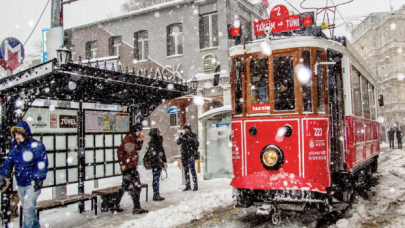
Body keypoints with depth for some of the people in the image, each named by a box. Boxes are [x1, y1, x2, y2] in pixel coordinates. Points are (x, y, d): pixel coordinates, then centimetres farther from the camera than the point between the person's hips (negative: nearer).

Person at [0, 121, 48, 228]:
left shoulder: (37, 146, -11)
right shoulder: (15, 148, 8)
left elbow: (43, 163, -12)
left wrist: (39, 179, -15)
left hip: (33, 184, -7)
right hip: (20, 185, 7)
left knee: (28, 208, -10)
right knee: (28, 208, 17)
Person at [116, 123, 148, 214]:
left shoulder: (134, 139, 12)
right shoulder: (129, 139, -16)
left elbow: (138, 149, 22)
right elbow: (120, 151, -20)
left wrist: (140, 141, 6)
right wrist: (122, 164, -19)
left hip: (132, 166, 10)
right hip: (129, 166, -10)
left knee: (124, 186, 17)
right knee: (137, 186, -8)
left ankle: (116, 206, 26)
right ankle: (136, 208, -4)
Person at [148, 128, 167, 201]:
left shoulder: (159, 141, 16)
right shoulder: (152, 142, -11)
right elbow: (154, 154, -17)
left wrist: (164, 161, 15)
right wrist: (160, 161, -19)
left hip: (159, 163, 8)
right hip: (155, 163, -8)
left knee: (157, 179, 11)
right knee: (155, 179, -4)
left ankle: (157, 195, 16)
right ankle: (155, 195, 1)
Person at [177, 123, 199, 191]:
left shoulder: (193, 135, 1)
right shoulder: (183, 136, 11)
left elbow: (196, 143, -13)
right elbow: (178, 142, 1)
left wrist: (191, 139, -27)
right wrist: (180, 139, -19)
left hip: (191, 154, -4)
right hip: (184, 155, 5)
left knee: (192, 169, -11)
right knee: (186, 170, 7)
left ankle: (195, 185, -8)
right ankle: (188, 185, 15)